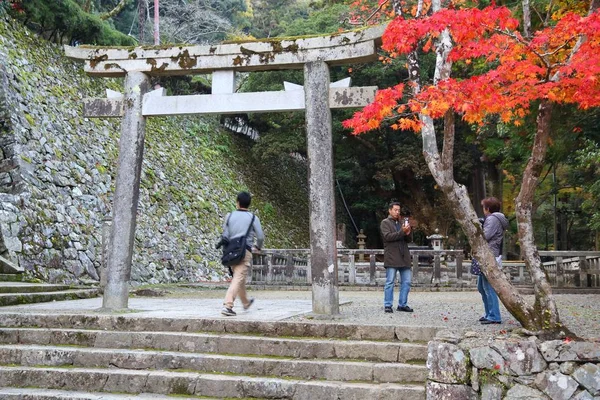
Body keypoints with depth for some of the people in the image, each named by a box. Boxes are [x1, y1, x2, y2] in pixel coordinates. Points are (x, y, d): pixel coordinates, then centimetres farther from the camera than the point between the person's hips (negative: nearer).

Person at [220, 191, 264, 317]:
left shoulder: (229, 216, 5)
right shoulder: (253, 218, -1)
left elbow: (225, 236, 4)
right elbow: (260, 236, -1)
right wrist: (258, 247, 19)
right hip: (245, 251, -4)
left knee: (239, 277, 21)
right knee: (238, 279, -8)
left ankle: (245, 302, 39)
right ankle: (227, 305, -21)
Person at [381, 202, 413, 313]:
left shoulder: (402, 223, 21)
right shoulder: (385, 222, 2)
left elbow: (408, 239, 20)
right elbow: (387, 236, -12)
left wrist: (407, 233, -2)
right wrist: (402, 232, -18)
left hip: (404, 257, 6)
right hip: (392, 257, -6)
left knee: (406, 282, 6)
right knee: (390, 282, -3)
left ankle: (402, 304, 14)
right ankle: (388, 305, 3)